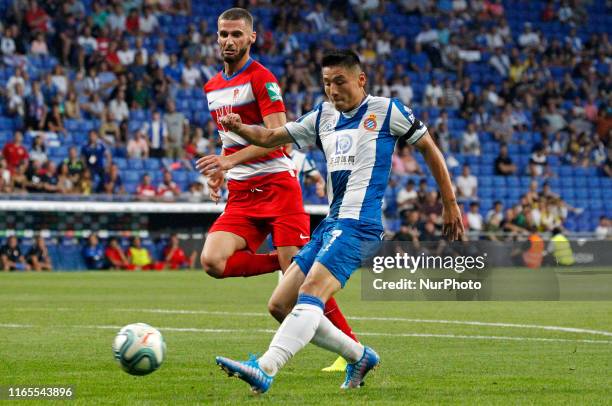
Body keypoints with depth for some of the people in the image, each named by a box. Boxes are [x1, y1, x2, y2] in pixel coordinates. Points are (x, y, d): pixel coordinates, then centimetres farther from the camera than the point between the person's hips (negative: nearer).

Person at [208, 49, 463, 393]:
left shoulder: (386, 110, 3)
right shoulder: (323, 118, 18)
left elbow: (428, 147, 10)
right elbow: (269, 137, 20)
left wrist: (450, 205, 9)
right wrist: (239, 128, -3)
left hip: (359, 225, -8)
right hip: (331, 224, 8)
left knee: (310, 295, -26)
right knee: (282, 305, 3)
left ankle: (265, 370, -40)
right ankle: (360, 357, 14)